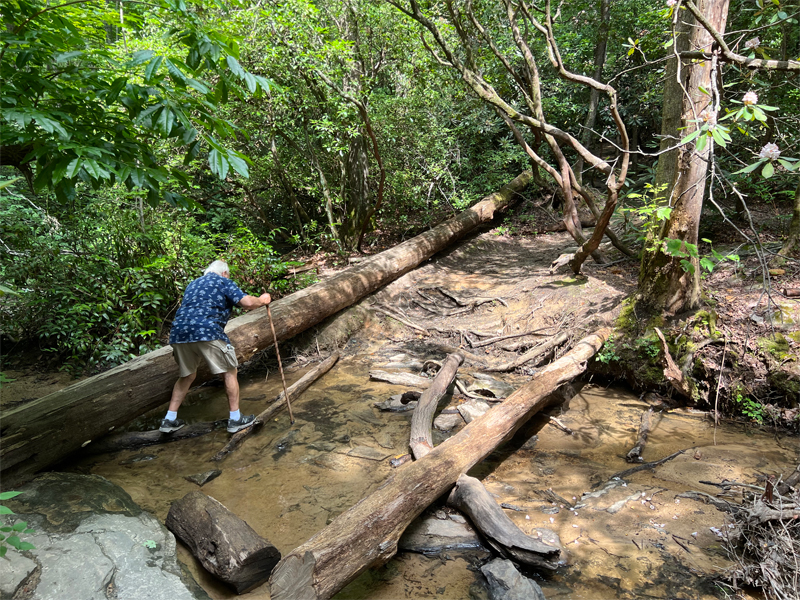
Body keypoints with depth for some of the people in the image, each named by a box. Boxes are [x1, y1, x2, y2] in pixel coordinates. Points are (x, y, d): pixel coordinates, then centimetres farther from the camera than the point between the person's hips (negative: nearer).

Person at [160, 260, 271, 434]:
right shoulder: (223, 281, 10)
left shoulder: (192, 284, 30)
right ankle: (235, 419, 9)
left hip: (179, 332, 7)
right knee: (230, 372, 7)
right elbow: (247, 302, -3)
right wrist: (261, 300, 16)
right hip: (208, 332, -7)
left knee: (187, 375, 22)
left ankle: (169, 420, 22)